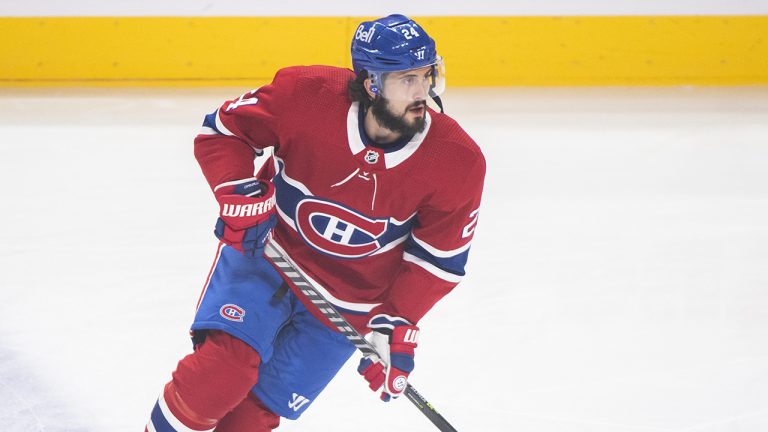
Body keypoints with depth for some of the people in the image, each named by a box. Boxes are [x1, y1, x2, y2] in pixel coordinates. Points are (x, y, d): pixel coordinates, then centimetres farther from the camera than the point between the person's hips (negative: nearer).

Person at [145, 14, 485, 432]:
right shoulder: (306, 95, -24)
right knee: (223, 367, -21)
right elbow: (221, 130, -8)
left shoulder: (458, 162, -19)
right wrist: (242, 199, -22)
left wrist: (397, 328, -15)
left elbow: (438, 257, -9)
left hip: (349, 299, 1)